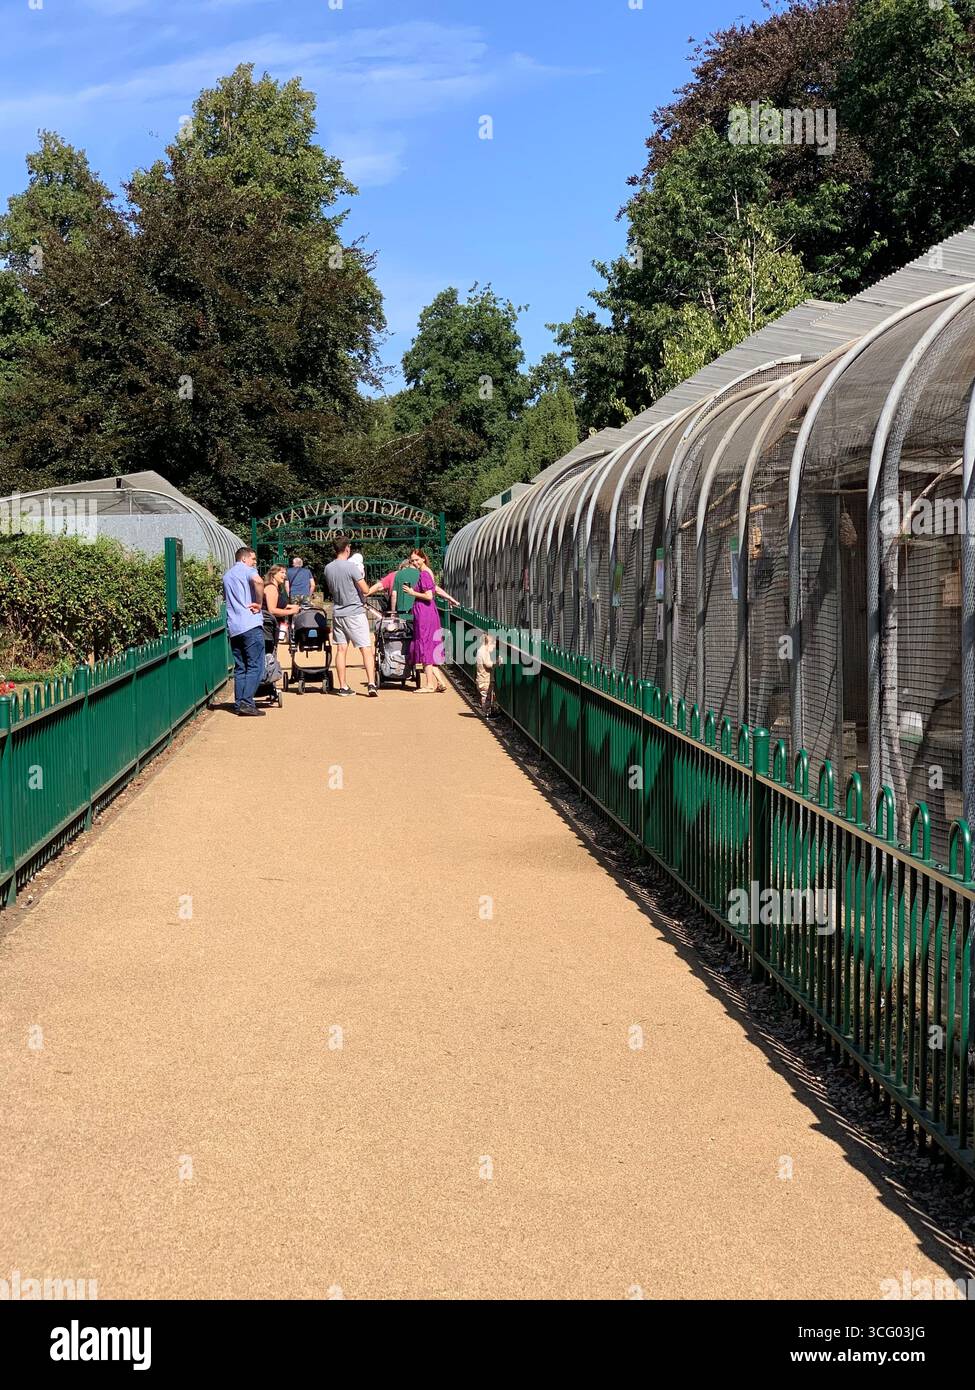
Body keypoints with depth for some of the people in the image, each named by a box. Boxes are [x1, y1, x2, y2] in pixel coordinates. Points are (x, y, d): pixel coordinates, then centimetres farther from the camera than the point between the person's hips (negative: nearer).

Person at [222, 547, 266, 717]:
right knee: (255, 666, -7)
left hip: (233, 627, 8)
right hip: (250, 625, -8)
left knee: (240, 668, 11)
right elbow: (258, 581, -24)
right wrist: (259, 603, -14)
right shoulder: (246, 570, -2)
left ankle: (239, 703, 7)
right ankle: (247, 703, -16)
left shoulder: (227, 575, 23)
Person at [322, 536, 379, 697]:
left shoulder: (328, 568, 5)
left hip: (337, 613, 6)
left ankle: (342, 686, 9)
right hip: (355, 612, -6)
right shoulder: (350, 566, -14)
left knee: (341, 649, 8)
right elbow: (366, 590, -13)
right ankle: (371, 684, -14)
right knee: (366, 649, -4)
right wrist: (361, 578, 6)